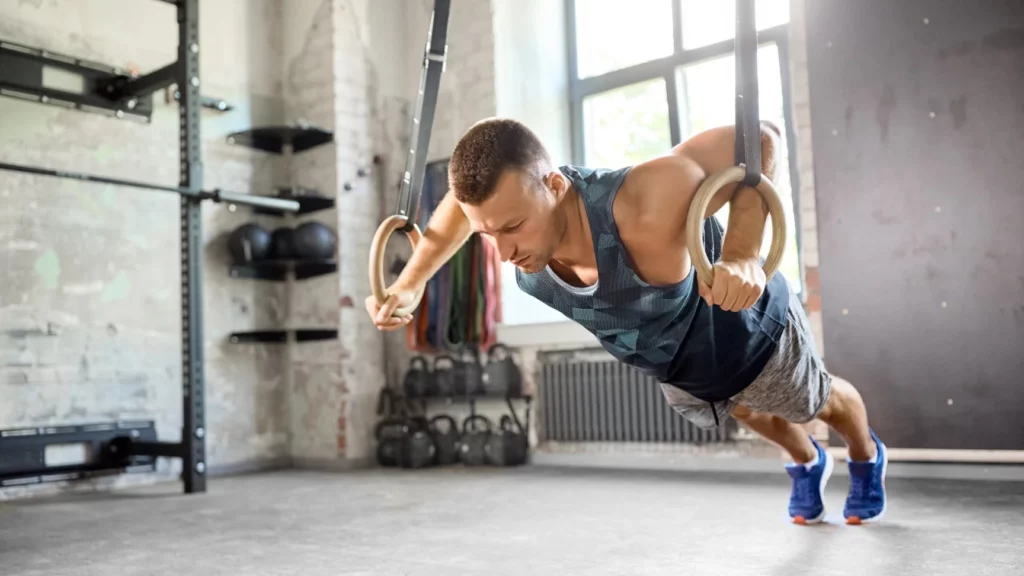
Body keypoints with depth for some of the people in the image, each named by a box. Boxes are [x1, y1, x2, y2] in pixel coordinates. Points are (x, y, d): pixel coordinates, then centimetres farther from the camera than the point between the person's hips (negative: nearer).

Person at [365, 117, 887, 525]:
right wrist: (408, 284, -13)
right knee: (746, 413, 36)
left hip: (749, 328, -5)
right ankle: (808, 464, 70)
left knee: (819, 401, 30)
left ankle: (868, 457, 67)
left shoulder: (645, 210, -52)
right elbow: (462, 199, -7)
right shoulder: (508, 207, -33)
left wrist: (743, 256, -53)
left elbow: (759, 138, -39)